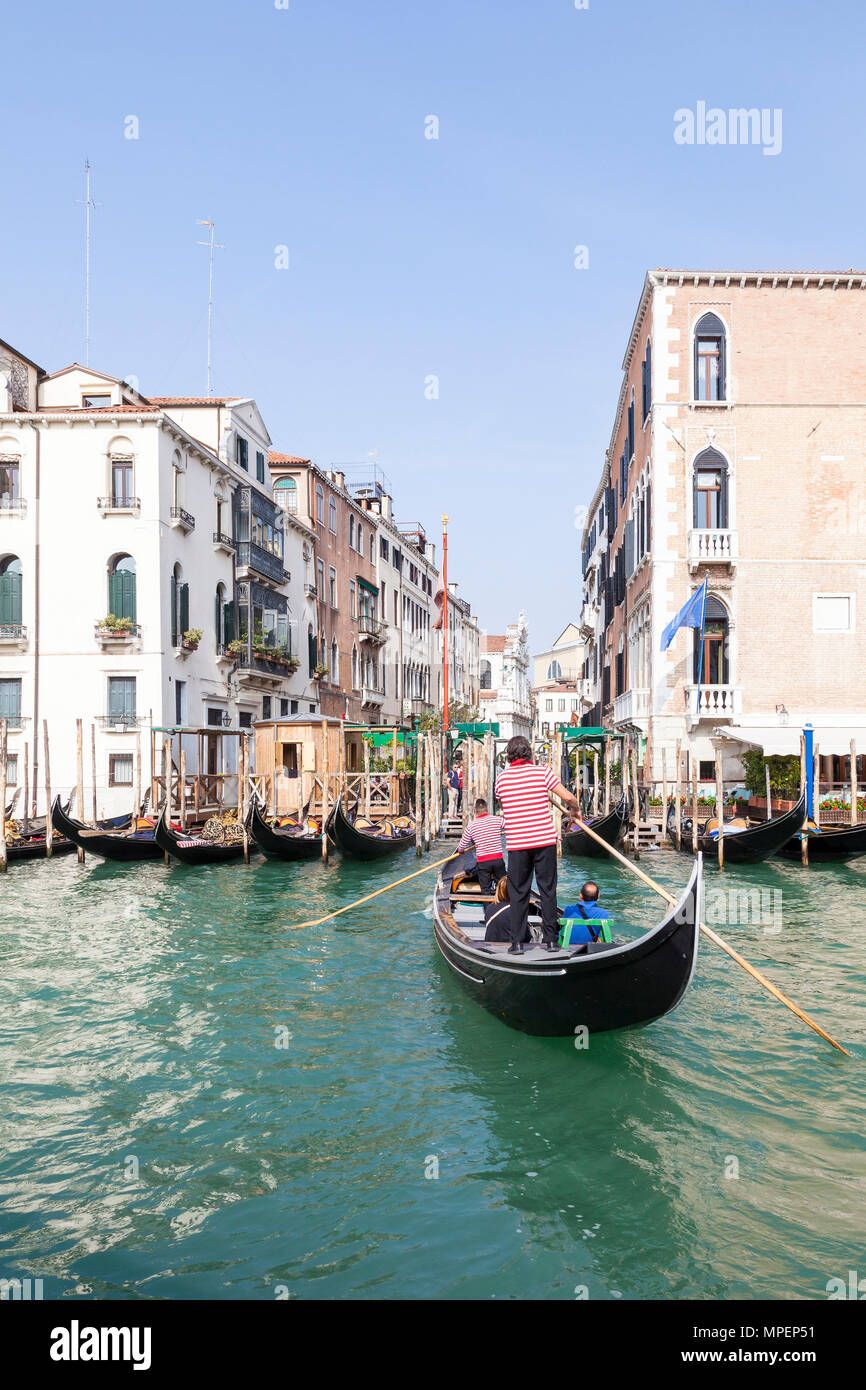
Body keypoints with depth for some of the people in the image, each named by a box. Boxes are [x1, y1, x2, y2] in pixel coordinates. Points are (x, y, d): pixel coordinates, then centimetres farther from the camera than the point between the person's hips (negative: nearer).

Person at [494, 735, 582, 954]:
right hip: (545, 840, -1)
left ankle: (517, 942, 7)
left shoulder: (502, 778, 3)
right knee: (548, 890, 9)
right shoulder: (542, 772, -3)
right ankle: (551, 939, 14)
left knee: (518, 893, 8)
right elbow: (567, 797, -6)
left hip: (516, 844, 1)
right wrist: (577, 810, 13)